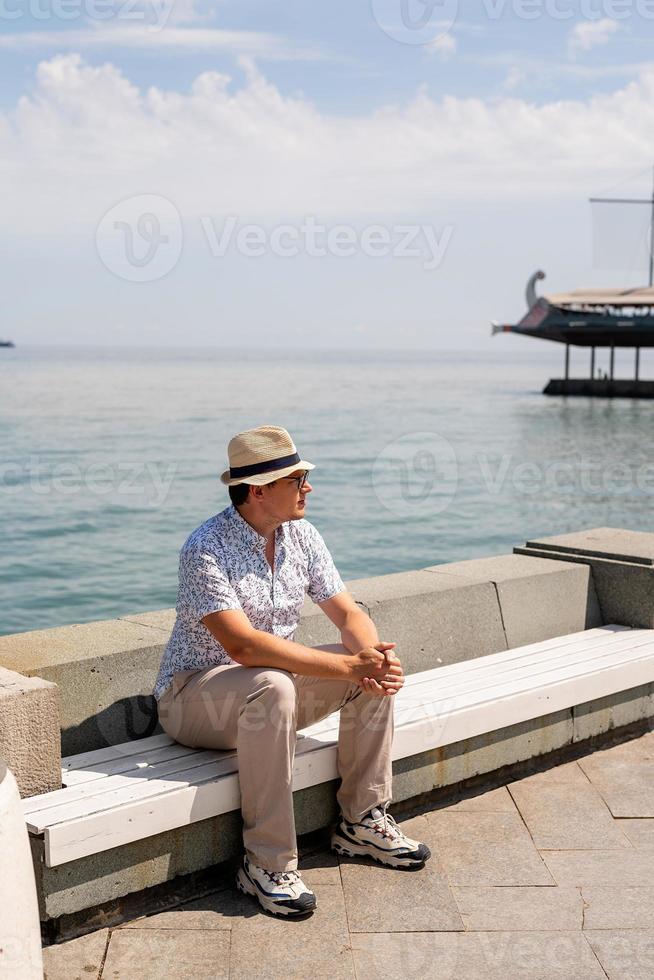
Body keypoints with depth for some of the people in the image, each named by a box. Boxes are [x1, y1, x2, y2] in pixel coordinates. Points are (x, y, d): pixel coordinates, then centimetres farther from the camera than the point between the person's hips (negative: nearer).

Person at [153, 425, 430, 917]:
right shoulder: (206, 549, -24)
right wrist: (347, 666, -36)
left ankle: (363, 821, 2)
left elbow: (349, 613, -1)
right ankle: (268, 864, -28)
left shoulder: (302, 536, -1)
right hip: (194, 693, -7)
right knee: (272, 687, -38)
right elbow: (244, 645, -34)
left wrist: (376, 655, -24)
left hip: (272, 683, 7)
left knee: (378, 671, -10)